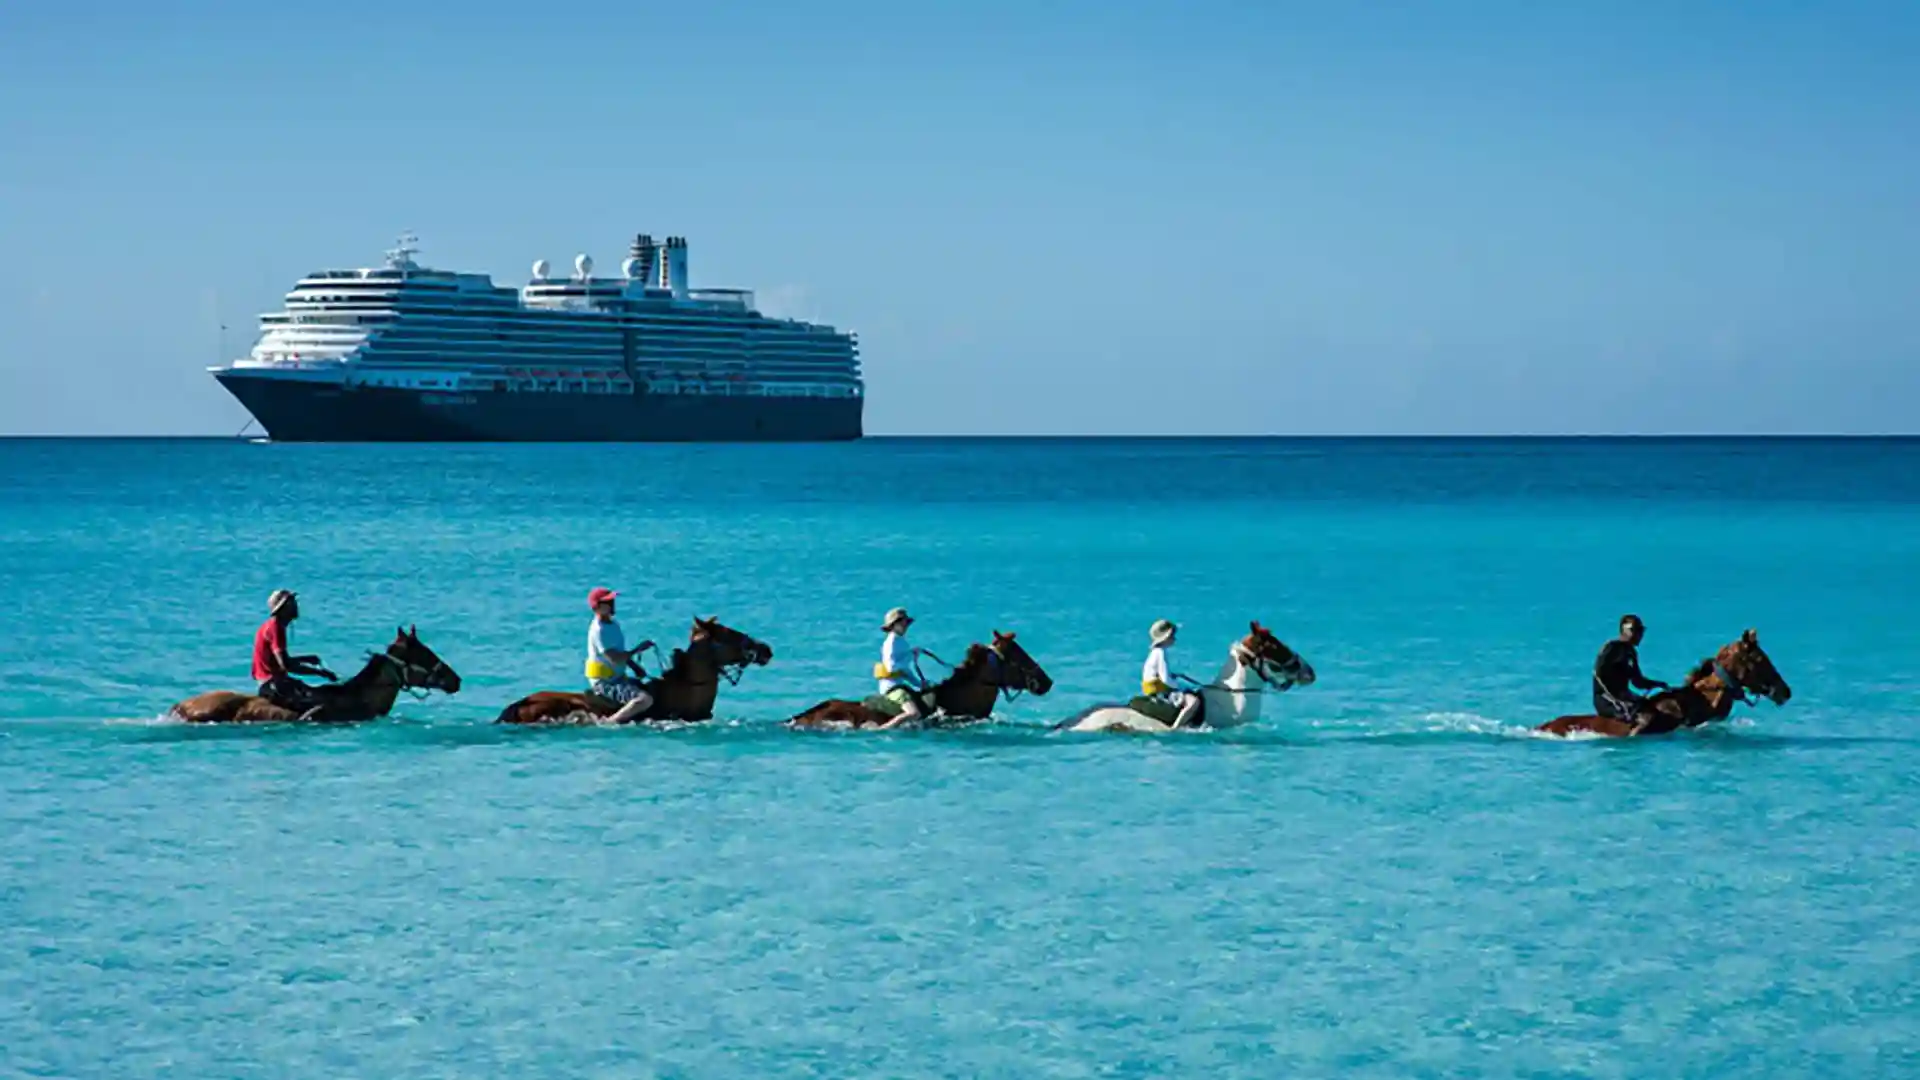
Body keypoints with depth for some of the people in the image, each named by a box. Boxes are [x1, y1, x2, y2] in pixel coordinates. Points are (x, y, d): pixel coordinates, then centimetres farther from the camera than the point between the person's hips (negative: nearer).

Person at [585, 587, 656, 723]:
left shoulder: (613, 624, 9)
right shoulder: (599, 630, -20)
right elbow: (615, 659, -26)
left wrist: (635, 667, 5)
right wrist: (637, 650, -19)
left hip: (618, 678, 10)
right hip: (605, 682, -10)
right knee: (645, 699, -27)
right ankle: (609, 722, -21)